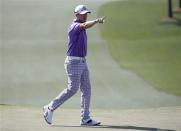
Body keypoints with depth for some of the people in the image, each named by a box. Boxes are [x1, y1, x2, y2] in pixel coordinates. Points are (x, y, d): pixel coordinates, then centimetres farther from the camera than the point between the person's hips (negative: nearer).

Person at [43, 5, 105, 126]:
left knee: (86, 89, 3)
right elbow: (85, 25, -38)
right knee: (72, 89, -7)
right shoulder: (74, 26, -15)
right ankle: (50, 108, 7)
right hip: (73, 62, -9)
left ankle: (86, 118, 4)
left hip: (82, 62, 9)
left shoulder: (80, 27, 14)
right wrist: (97, 20, -54)